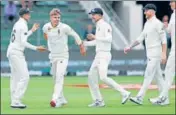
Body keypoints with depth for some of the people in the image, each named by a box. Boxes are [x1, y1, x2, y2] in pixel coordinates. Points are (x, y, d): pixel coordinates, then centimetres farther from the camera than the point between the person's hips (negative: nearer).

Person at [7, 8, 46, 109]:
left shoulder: (17, 24, 15)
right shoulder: (23, 25, -12)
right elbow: (23, 42, -19)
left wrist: (32, 31, 28)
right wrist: (36, 48, -17)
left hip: (11, 52, 10)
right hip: (17, 52, -10)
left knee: (15, 77, 12)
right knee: (24, 77, -11)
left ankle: (14, 101, 12)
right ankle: (16, 101, -15)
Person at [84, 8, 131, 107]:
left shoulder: (105, 25, -10)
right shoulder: (98, 26, 18)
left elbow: (109, 39, -23)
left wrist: (95, 37, -25)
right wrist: (83, 43, 22)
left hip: (104, 55, -10)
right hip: (98, 55, 10)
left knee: (103, 77, -22)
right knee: (91, 77, 8)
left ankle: (124, 93, -17)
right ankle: (98, 101, 13)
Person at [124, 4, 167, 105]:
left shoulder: (158, 23, -12)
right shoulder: (147, 24, 16)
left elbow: (164, 39, -15)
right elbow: (140, 38, 21)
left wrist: (164, 54, -22)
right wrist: (130, 47, 15)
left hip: (155, 53, -9)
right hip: (150, 54, 9)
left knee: (148, 75, -11)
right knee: (158, 76, 10)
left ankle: (140, 98, -15)